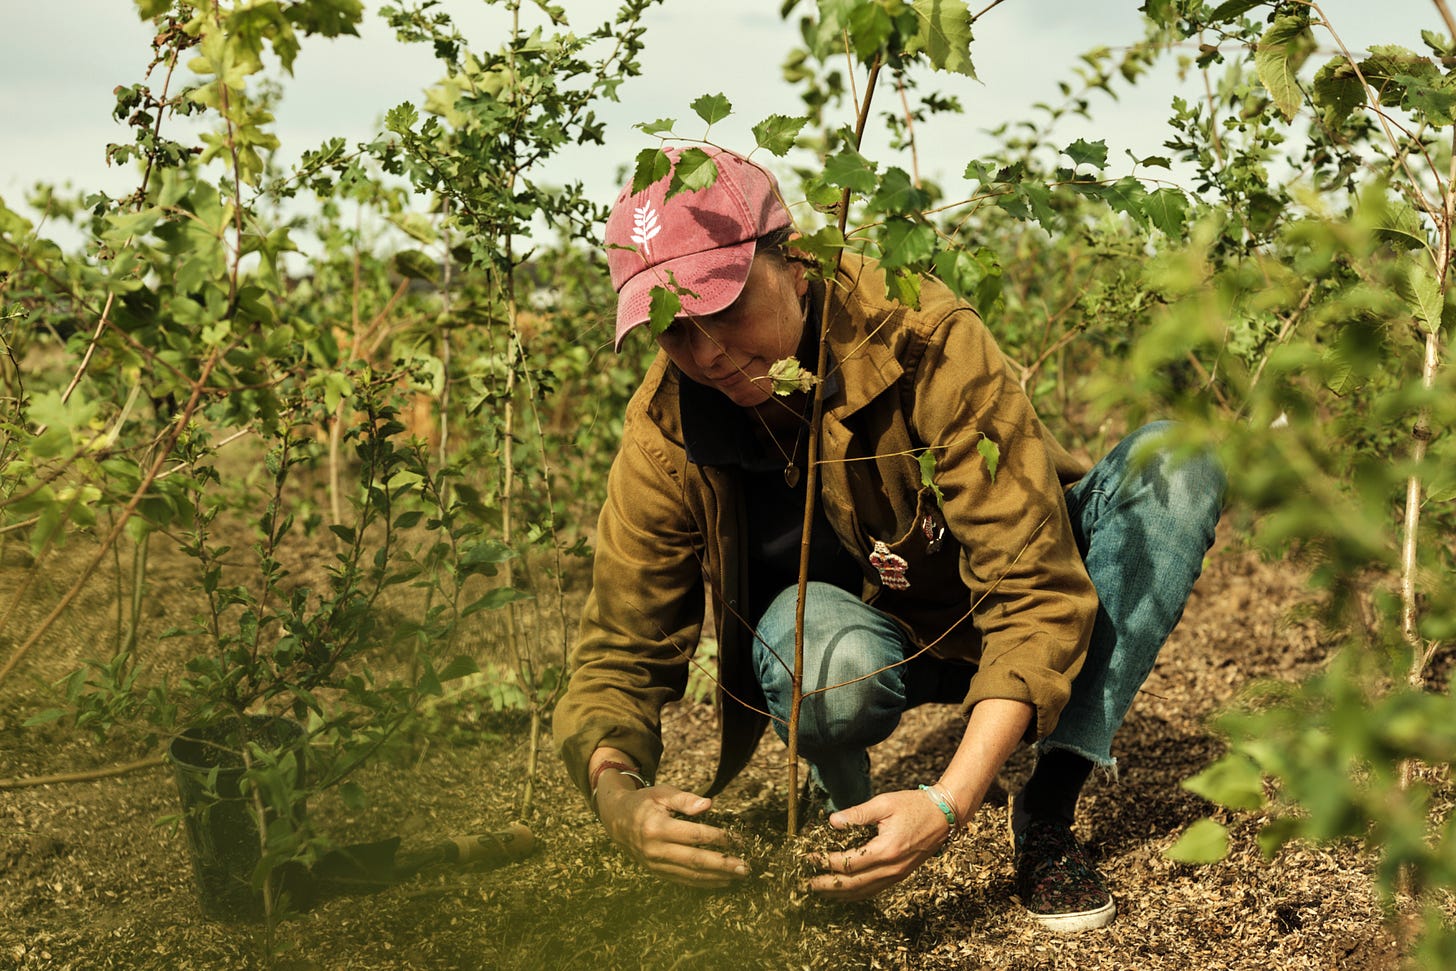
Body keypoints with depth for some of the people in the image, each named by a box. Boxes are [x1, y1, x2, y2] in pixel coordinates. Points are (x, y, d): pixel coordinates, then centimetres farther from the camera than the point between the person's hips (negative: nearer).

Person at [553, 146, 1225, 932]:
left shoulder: (923, 338, -31)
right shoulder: (665, 438, -22)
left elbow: (1037, 593, -32)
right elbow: (620, 654, -16)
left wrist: (951, 801, -43)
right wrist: (617, 794, -40)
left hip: (998, 616, 1)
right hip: (866, 633, 0)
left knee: (1179, 464, -27)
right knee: (829, 655, -39)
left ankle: (1048, 807, -23)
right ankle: (841, 791, -2)